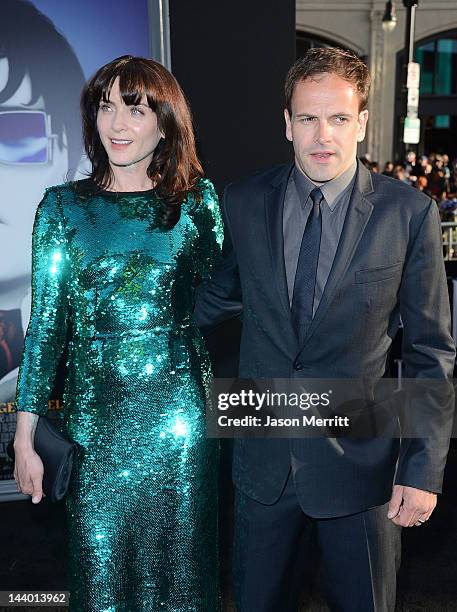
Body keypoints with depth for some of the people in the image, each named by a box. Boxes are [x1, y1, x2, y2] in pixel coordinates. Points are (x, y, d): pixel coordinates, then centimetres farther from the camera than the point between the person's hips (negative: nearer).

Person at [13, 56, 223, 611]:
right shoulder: (63, 206, -1)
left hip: (181, 411, 0)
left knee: (179, 562, 16)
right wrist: (25, 437, -3)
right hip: (96, 416, 0)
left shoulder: (198, 199, -1)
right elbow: (45, 324, -2)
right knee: (101, 565, 15)